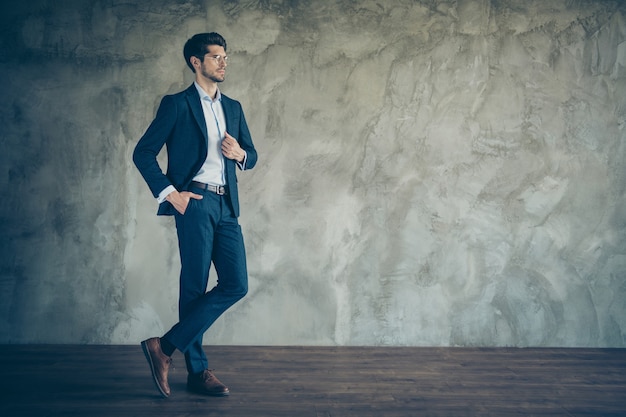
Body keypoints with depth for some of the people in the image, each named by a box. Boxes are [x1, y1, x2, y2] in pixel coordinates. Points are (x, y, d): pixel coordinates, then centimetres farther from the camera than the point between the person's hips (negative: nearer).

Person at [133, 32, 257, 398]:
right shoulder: (177, 104, 3)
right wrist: (170, 193, -10)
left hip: (227, 206, 6)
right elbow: (143, 152, -1)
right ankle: (198, 371, 7)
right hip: (194, 202, -6)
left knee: (236, 284, -3)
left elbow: (251, 155, 24)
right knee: (195, 286, -4)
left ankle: (166, 346, 4)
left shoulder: (233, 107, 20)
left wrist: (240, 154, 1)